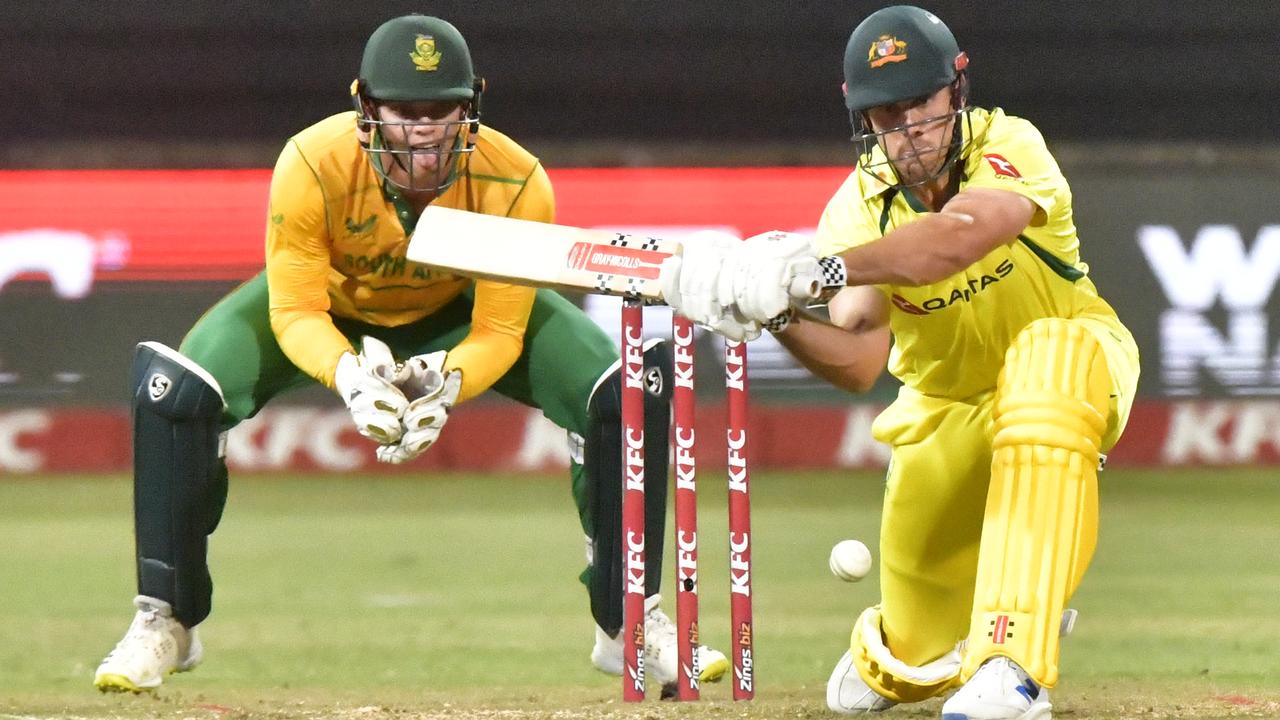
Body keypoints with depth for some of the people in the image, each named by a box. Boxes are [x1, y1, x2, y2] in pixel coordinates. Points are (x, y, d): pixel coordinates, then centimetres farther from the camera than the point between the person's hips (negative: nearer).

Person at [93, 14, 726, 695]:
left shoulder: (517, 183, -32)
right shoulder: (312, 166, -35)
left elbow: (499, 332, -25)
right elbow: (295, 311, -29)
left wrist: (445, 383, -47)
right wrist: (349, 376, -50)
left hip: (458, 317, 1)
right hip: (333, 312, -1)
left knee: (626, 388, -21)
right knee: (175, 390, -27)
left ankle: (629, 626, -4)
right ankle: (165, 624, -8)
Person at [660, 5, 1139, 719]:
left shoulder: (1010, 147, -24)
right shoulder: (858, 208, -13)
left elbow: (958, 237, -46)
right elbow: (858, 361, -24)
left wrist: (811, 269, -54)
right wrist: (781, 317, -44)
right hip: (949, 407, 4)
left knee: (1042, 370, -42)